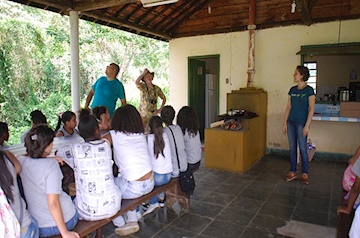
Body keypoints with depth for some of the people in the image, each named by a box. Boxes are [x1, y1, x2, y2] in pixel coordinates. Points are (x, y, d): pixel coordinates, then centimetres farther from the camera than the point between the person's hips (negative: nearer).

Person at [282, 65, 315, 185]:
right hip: (291, 122, 5)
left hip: (302, 123, -5)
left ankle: (305, 174, 14)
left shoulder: (309, 90, -7)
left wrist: (307, 125, -15)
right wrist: (285, 123, 7)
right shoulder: (292, 90, 9)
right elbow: (288, 107, 10)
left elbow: (311, 109, -10)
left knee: (303, 149, 1)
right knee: (292, 148, 10)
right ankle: (292, 172, 19)